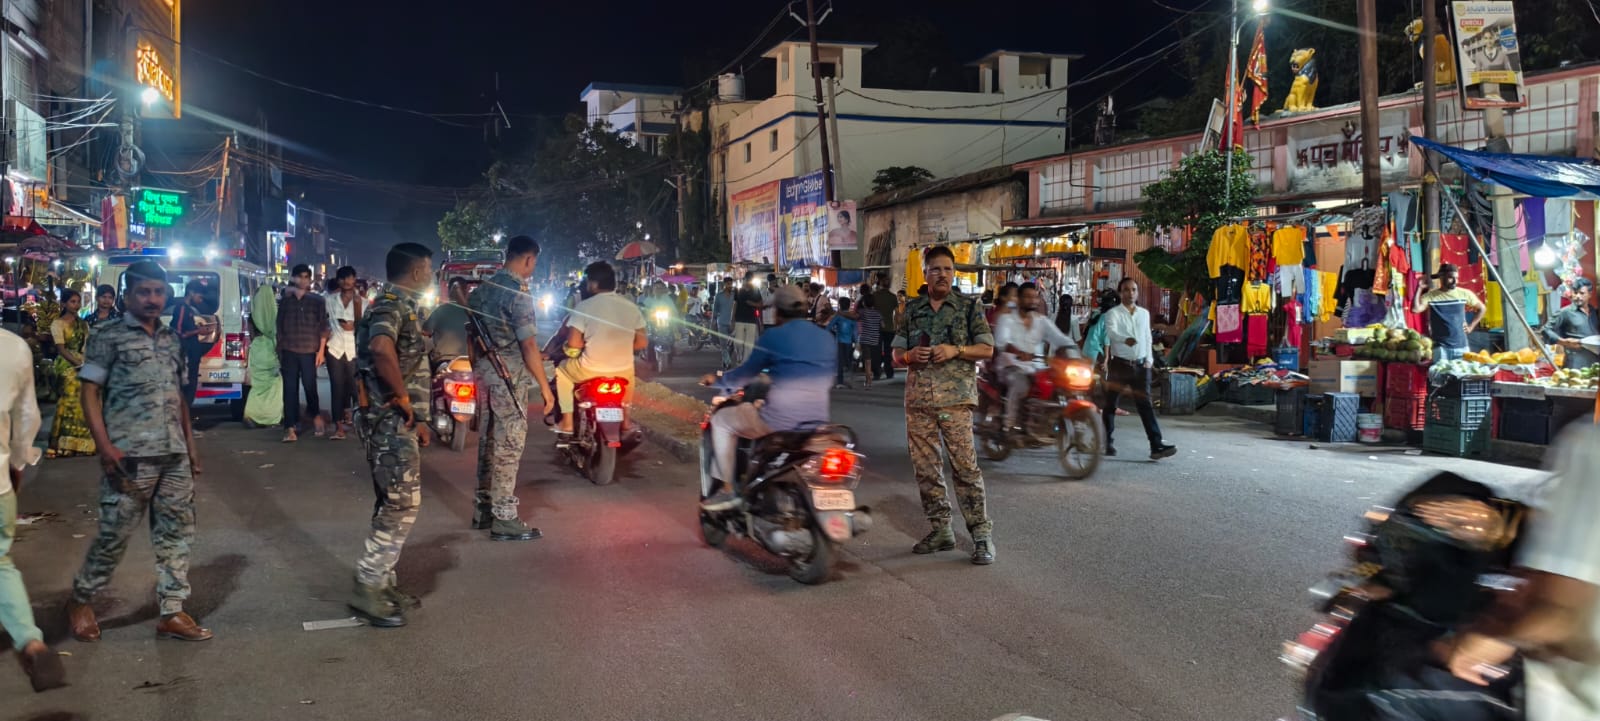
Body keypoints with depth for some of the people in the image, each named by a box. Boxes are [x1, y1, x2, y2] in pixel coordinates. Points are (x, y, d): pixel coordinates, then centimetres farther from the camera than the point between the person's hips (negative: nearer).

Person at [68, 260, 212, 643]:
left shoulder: (172, 341, 15)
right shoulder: (108, 337, -2)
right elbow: (90, 392, -6)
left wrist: (190, 445, 16)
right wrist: (104, 444, -16)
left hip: (174, 456, 6)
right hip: (129, 456, -5)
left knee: (177, 532, 6)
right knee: (114, 534, 2)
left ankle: (172, 613, 14)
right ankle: (80, 600, 25)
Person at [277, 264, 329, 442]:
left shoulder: (317, 300, 5)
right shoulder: (285, 300, 9)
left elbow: (323, 326, 2)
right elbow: (279, 325, 11)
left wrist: (321, 350, -4)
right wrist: (279, 349, 7)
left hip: (310, 351, -1)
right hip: (289, 351, 1)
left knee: (310, 386, -1)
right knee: (290, 389, -2)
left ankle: (315, 415, 27)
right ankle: (290, 427, -2)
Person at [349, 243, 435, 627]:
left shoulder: (402, 306, 17)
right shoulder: (391, 306, -16)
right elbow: (381, 349, -38)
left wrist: (418, 417, 22)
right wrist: (402, 397, -26)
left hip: (401, 424, 10)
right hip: (391, 423, -10)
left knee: (394, 506, 15)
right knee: (401, 506, -7)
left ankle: (384, 583, 24)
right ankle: (367, 588, -1)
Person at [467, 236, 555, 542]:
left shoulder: (483, 289, 10)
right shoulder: (519, 293, -16)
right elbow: (529, 345, -19)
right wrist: (545, 386, -14)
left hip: (485, 375, 8)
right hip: (510, 379, -8)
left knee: (489, 444, 15)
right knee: (509, 448, -3)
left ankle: (484, 509, 24)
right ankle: (504, 519, 1)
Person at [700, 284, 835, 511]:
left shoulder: (773, 337, -7)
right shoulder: (826, 338, 9)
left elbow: (747, 373, 1)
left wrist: (717, 381, 20)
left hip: (780, 418, -6)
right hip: (818, 419, 6)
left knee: (721, 421, 15)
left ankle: (728, 491, 13)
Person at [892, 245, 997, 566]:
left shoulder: (969, 306, 4)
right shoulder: (912, 309, 13)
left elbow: (987, 348, 3)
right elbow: (896, 355, 16)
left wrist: (955, 350, -13)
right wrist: (910, 356, -7)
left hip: (955, 397, -4)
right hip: (918, 397, 4)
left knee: (965, 464, -9)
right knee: (925, 467, 6)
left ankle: (982, 534, -5)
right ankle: (941, 530, 17)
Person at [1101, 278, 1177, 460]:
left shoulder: (1144, 313, 13)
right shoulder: (1113, 314, -5)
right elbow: (1111, 331, -26)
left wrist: (1149, 358, 12)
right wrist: (1125, 339, -45)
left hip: (1140, 365, 4)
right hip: (1119, 364, -3)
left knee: (1145, 405, -5)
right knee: (1111, 404, 6)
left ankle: (1156, 445, -12)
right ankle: (1106, 443, 19)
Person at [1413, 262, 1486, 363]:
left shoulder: (1465, 294, 5)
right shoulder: (1430, 296, -3)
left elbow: (1481, 309, 20)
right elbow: (1415, 309, -21)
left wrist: (1471, 326, 9)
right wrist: (1419, 288, -16)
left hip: (1461, 346, 3)